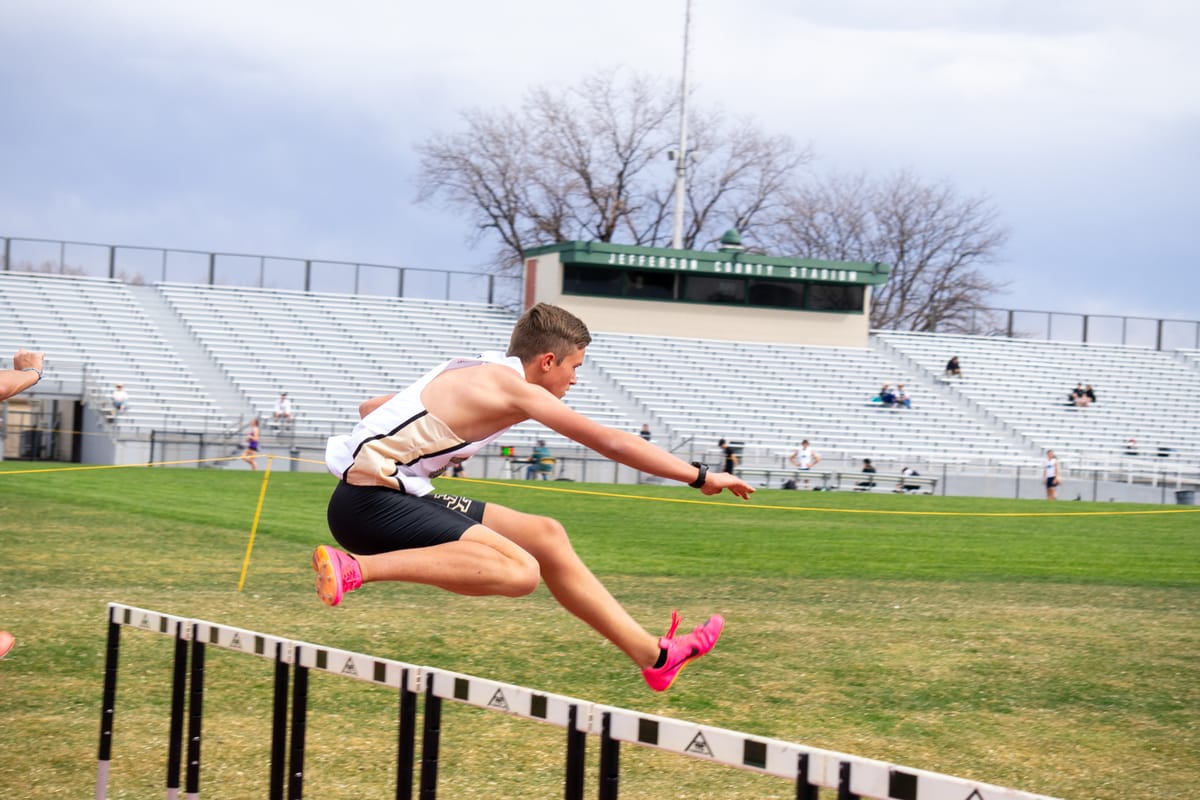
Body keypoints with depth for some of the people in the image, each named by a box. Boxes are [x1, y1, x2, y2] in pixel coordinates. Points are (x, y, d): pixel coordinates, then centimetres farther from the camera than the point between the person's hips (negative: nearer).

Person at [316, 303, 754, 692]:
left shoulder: (474, 373, 16)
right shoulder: (515, 387, -11)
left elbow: (370, 407, 23)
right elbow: (613, 442, -9)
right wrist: (700, 477, -2)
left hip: (394, 496, 10)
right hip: (369, 504, -10)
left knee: (545, 536, 11)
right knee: (519, 571, -26)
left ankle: (652, 654, 16)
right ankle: (355, 567, -25)